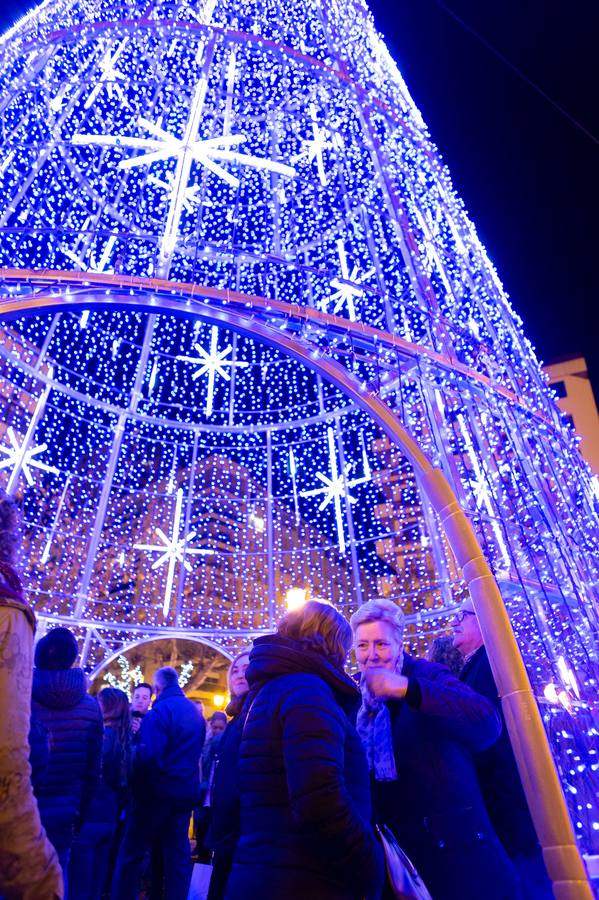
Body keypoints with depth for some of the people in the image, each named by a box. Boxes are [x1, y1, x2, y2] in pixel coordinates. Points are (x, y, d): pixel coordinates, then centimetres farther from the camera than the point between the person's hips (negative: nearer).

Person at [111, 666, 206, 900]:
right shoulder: (195, 712, 8)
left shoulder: (160, 710, -16)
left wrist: (134, 784, -6)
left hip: (158, 791, -7)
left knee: (131, 851, 8)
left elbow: (148, 756, -21)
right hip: (186, 791, 7)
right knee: (178, 854, 12)